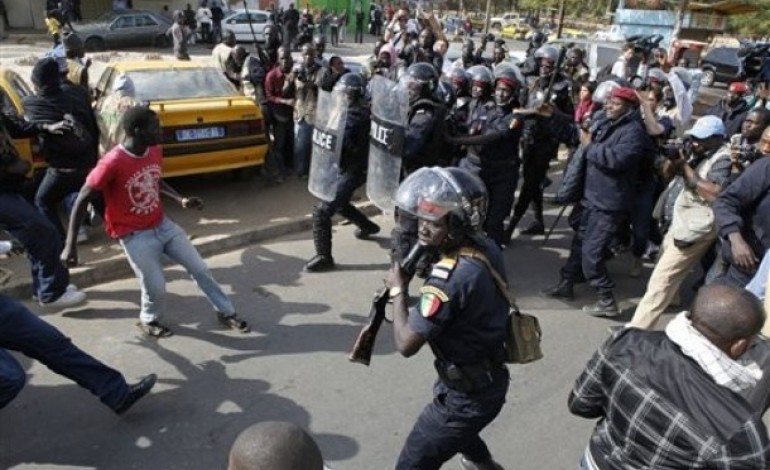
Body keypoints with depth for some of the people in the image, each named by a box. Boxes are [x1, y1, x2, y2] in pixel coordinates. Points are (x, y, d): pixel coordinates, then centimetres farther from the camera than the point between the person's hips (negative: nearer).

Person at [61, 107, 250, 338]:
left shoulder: (155, 151, -4)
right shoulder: (112, 163, -24)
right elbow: (82, 200, -18)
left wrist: (180, 199, 1)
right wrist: (70, 245, -19)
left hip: (163, 225, 6)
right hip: (135, 235, -6)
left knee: (199, 268, 7)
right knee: (156, 287, -7)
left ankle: (226, 312, 23)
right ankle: (148, 320, 26)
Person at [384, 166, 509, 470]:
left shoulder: (450, 277, -34)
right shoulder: (486, 247, -8)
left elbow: (406, 344, -27)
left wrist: (398, 290, -15)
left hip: (467, 394, -9)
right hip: (490, 378, 9)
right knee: (455, 428, 38)